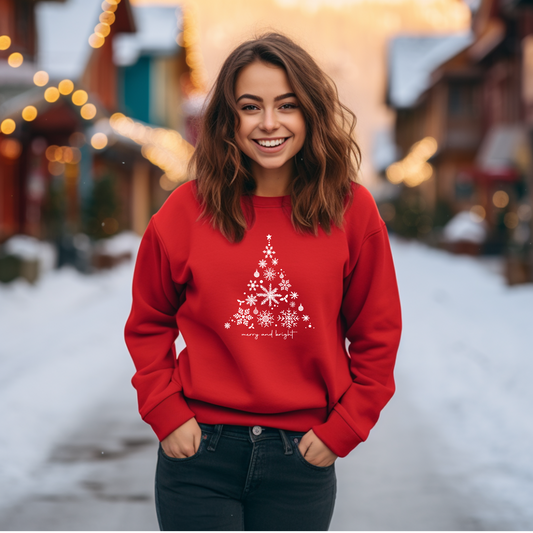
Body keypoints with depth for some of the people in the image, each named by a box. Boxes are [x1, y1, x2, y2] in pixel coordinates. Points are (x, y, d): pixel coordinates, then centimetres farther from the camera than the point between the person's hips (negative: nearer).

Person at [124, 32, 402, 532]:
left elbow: (377, 337, 4)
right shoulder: (188, 210, -2)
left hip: (303, 457, 1)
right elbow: (149, 324, 9)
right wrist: (166, 413, -1)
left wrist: (341, 429, -1)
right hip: (198, 453, 0)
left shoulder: (352, 210, -2)